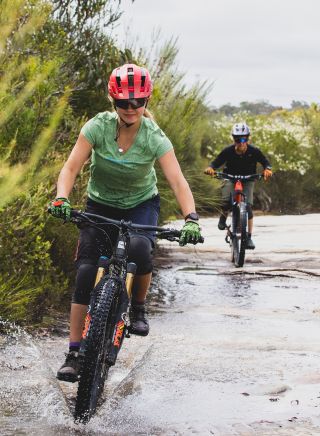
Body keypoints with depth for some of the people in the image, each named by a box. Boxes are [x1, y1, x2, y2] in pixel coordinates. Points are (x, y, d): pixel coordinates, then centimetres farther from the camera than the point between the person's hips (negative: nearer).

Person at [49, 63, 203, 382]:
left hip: (141, 205, -1)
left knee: (140, 251, -31)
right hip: (101, 205, 1)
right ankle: (74, 354, -12)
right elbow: (71, 167, -25)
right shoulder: (98, 126, -20)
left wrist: (191, 218, -47)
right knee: (86, 272, -15)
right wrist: (61, 198, -44)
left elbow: (178, 181, -31)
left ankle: (138, 309, 1)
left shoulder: (154, 138, -22)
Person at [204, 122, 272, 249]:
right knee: (226, 203, -24)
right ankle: (224, 216, 14)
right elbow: (216, 163, -16)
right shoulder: (228, 151, -20)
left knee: (248, 207, -14)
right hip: (231, 179, 0)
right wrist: (210, 168, -40)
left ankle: (249, 237, -3)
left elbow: (265, 162, -9)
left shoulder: (254, 151, -19)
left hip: (247, 180, 0)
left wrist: (267, 169, -32)